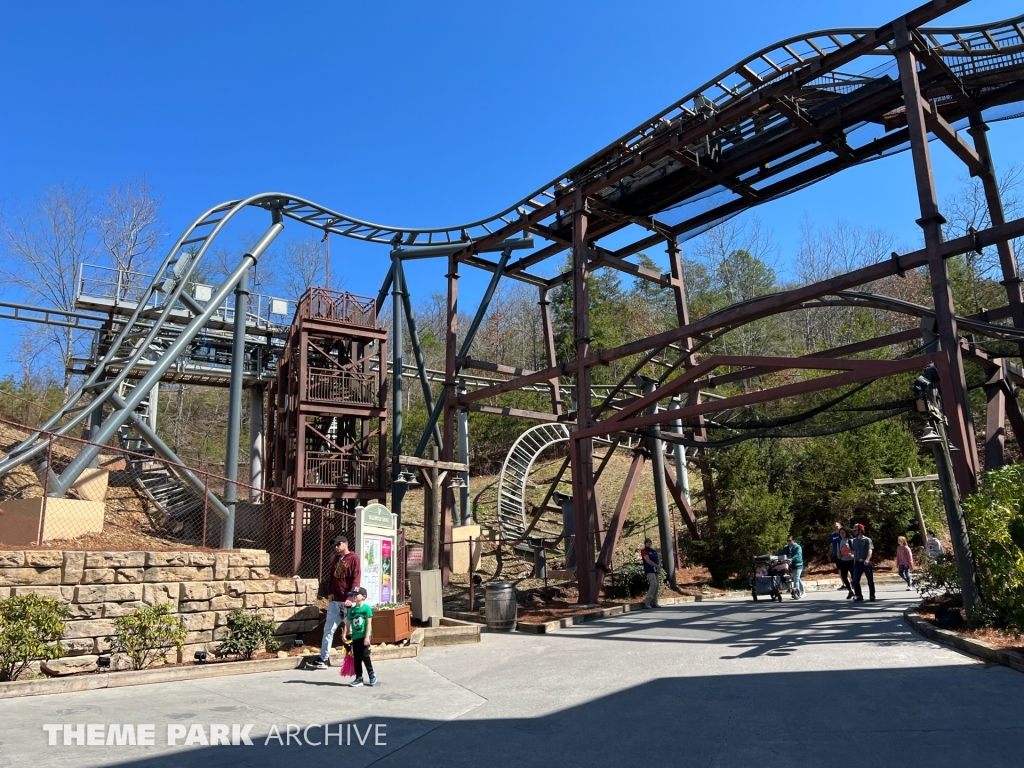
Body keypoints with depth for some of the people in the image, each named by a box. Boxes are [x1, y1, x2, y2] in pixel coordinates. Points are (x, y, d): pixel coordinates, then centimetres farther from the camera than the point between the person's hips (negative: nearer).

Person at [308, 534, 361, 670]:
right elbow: (331, 576, 18)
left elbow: (356, 578, -12)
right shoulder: (336, 559, 14)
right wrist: (330, 592, 4)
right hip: (335, 600, 7)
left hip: (348, 601, -6)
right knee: (328, 629, 4)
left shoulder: (353, 558, -7)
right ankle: (323, 659, 7)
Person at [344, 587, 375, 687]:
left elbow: (369, 623, -11)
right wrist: (345, 634, 1)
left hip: (364, 636, -5)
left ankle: (371, 674, 14)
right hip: (355, 637, 6)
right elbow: (348, 623, 11)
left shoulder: (367, 608, -8)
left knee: (365, 656, -5)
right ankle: (359, 678, 16)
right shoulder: (352, 609, 8)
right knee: (356, 658, 8)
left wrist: (367, 636, -16)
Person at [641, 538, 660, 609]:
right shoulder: (644, 551, -4)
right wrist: (657, 566, -13)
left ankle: (654, 603, 10)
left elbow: (656, 560, 18)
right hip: (650, 570, -8)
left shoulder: (654, 551, 19)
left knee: (656, 586, 5)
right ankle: (647, 602, -19)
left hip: (655, 570, 8)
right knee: (653, 584, -20)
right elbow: (648, 561, -13)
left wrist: (658, 569, 4)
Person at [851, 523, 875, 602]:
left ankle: (872, 596, 16)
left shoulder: (867, 540, -5)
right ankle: (859, 596, 7)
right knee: (855, 581, -2)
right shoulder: (855, 540, 14)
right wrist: (854, 562, 14)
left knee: (870, 581, 3)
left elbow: (870, 551, -16)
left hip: (866, 563, -5)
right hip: (858, 563, 5)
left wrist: (867, 560, -31)